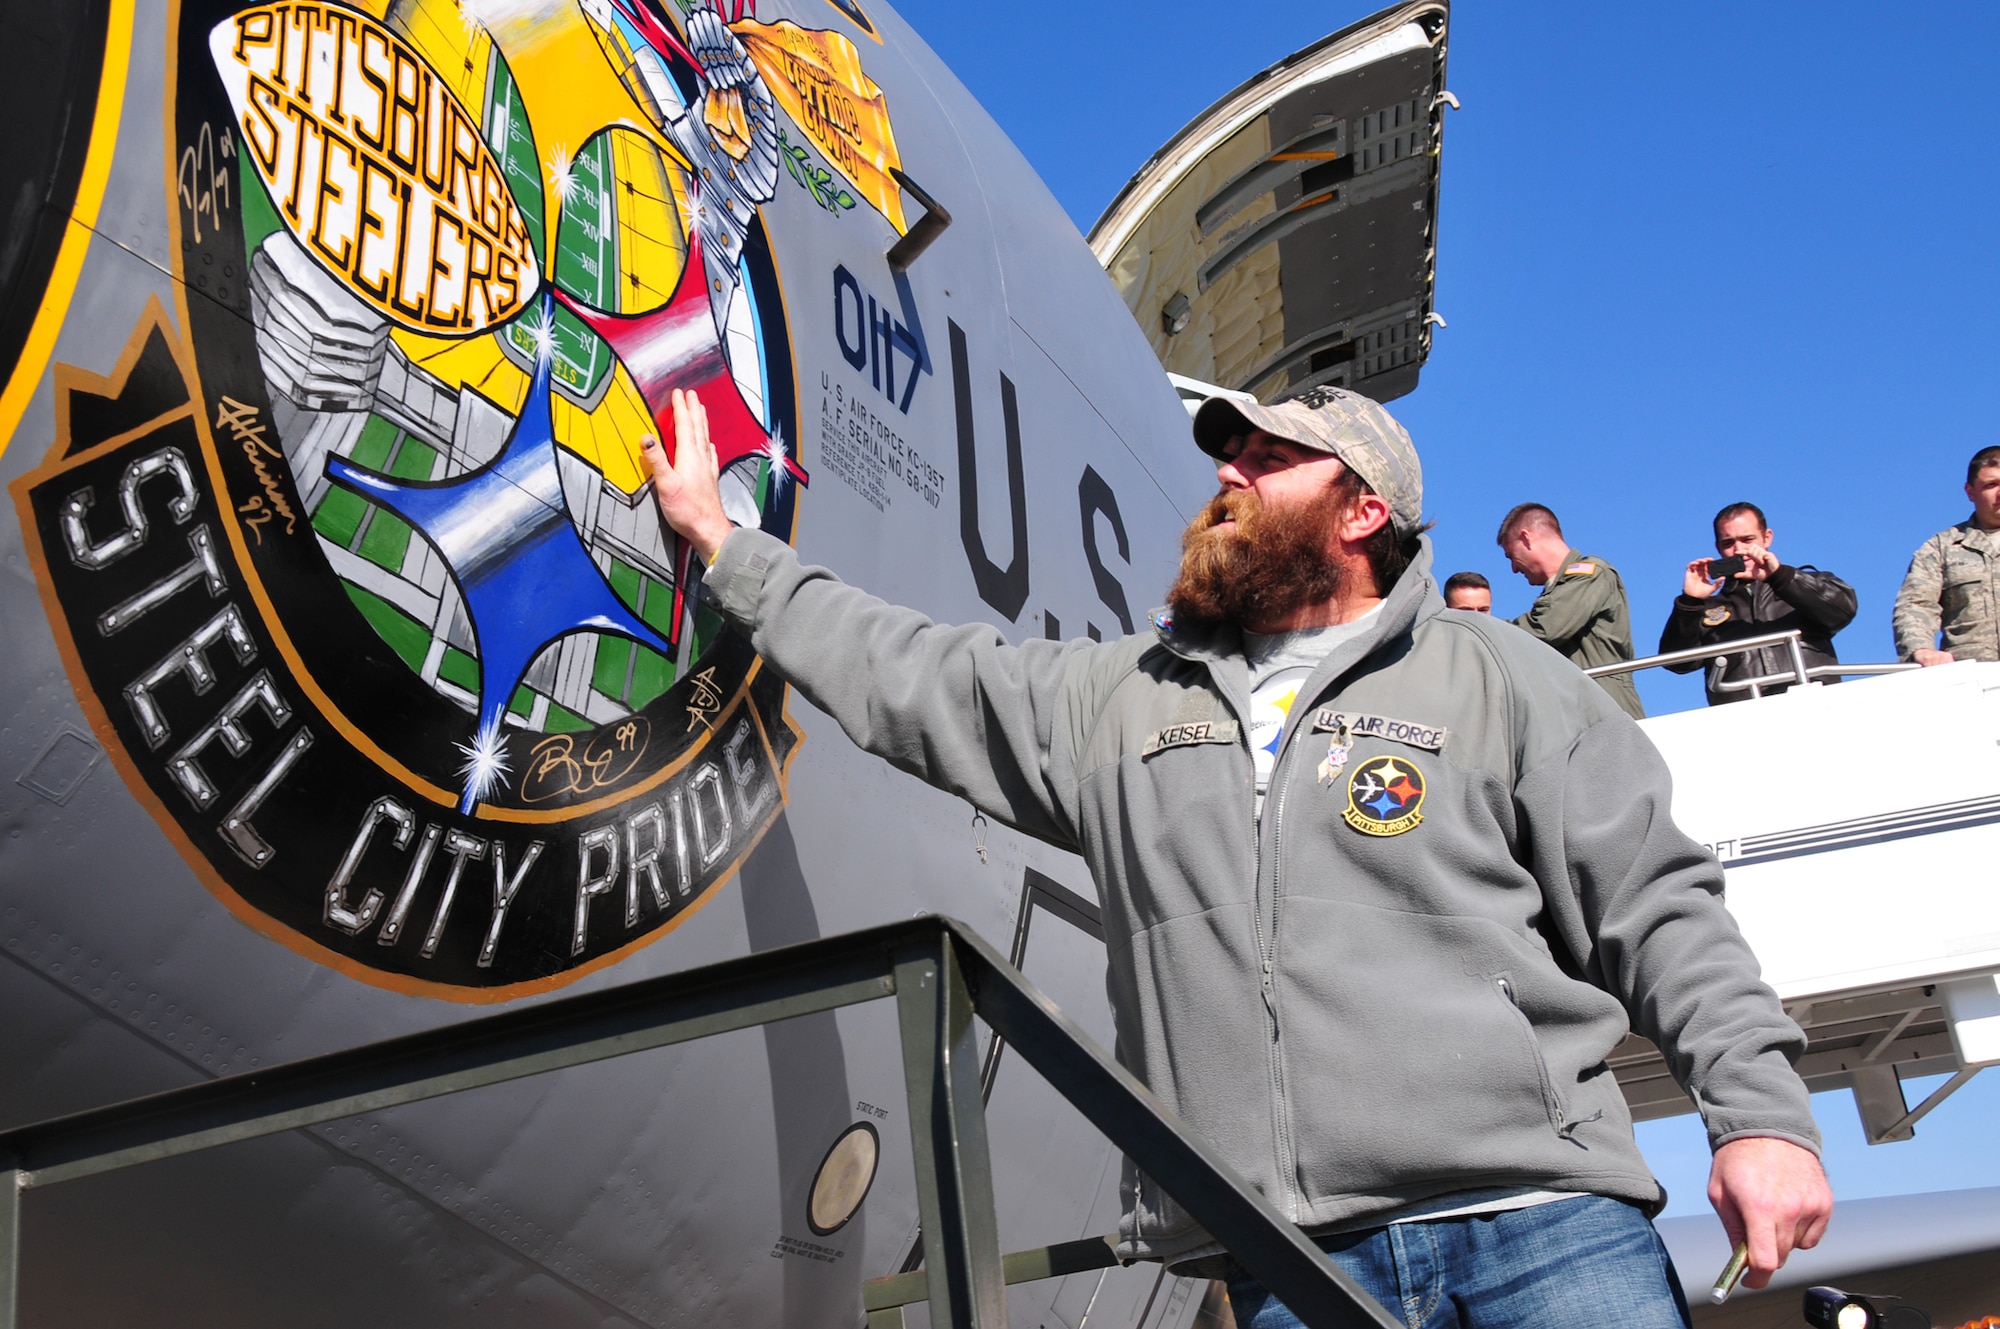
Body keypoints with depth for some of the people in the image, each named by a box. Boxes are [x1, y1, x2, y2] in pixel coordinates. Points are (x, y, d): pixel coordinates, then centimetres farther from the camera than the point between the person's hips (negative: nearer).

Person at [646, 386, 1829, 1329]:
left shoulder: (1497, 678, 10)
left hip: (1544, 1228, -2)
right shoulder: (1112, 702, 20)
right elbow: (902, 675, 22)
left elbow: (1658, 908, 5)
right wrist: (723, 540, 25)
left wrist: (1761, 1111, -5)